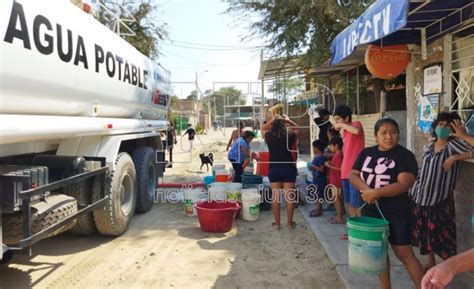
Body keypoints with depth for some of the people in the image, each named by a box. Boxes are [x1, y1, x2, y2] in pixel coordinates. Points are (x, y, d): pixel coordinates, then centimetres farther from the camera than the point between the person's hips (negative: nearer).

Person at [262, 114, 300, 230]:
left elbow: (263, 128, 22)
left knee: (275, 196, 6)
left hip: (274, 168, 1)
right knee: (289, 196, 6)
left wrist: (272, 120, 22)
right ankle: (290, 223, 13)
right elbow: (297, 128, 19)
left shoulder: (269, 136, -1)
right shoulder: (289, 136, -3)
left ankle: (277, 223, 12)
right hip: (288, 168, 0)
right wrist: (288, 120, 22)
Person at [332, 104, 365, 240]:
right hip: (345, 173, 9)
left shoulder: (356, 124, -7)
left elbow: (357, 131, -33)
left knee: (355, 205, -5)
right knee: (348, 204, 16)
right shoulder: (345, 132, 16)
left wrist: (342, 125, -19)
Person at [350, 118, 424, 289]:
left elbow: (404, 184, -21)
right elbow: (353, 175, 2)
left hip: (396, 214, -5)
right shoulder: (366, 153, 5)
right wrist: (365, 189, -18)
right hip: (370, 211, 6)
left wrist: (375, 192, -24)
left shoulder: (405, 155, -11)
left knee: (404, 254, 1)